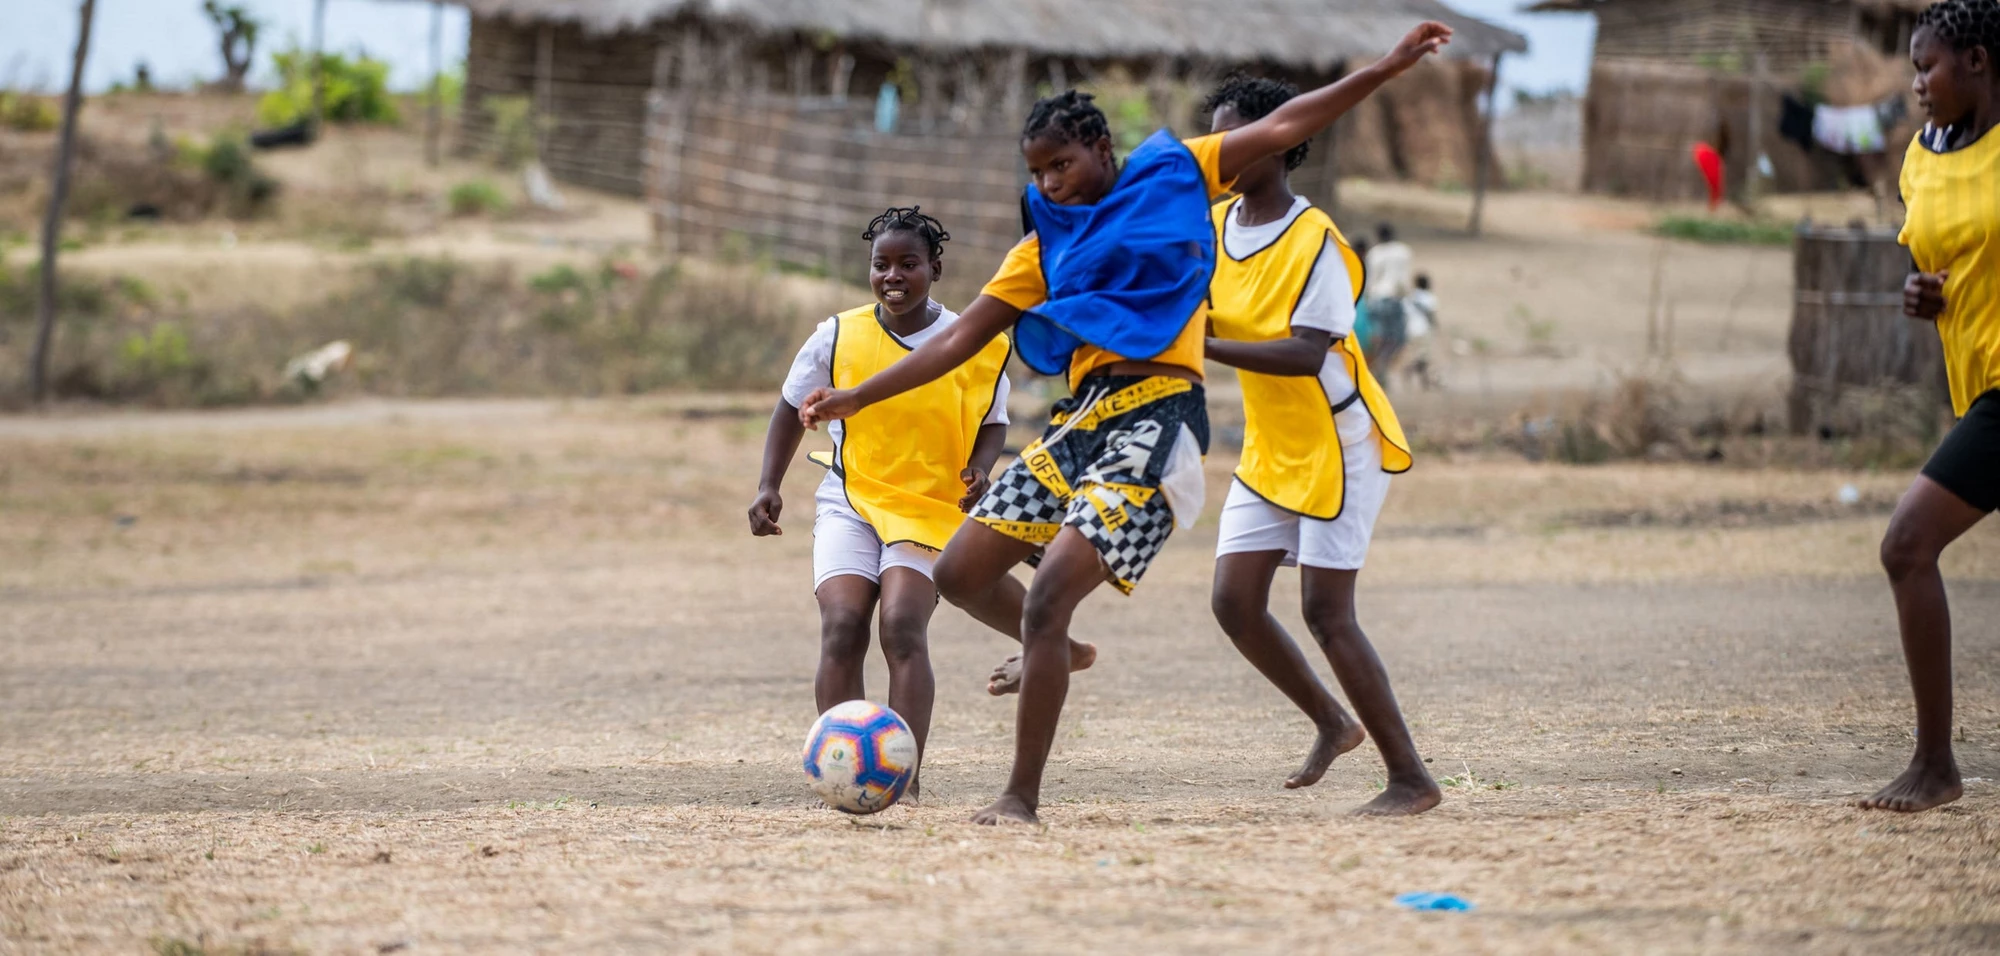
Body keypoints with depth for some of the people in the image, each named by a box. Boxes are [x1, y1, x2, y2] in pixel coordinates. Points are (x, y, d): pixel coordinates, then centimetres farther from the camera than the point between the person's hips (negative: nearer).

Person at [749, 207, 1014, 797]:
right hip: (849, 502, 1)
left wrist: (979, 468, -11)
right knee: (842, 626, -19)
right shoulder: (838, 337, 0)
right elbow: (793, 409, 13)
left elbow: (991, 423, 10)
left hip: (933, 508, -1)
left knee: (902, 626, -22)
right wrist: (769, 486, 4)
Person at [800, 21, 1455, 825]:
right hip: (1078, 423, 6)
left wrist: (1388, 68, 3)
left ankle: (1022, 798, -13)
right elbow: (960, 339, 16)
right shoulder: (1042, 249, 16)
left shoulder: (1173, 177, 6)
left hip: (1156, 424, -6)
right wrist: (858, 398, 11)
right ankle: (1052, 654, 36)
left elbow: (1284, 127, 7)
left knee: (1049, 597, -17)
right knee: (960, 576, 4)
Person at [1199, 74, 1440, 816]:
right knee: (1234, 601, 1)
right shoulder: (1214, 228, 3)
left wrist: (1205, 347, -37)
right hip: (1269, 448, 8)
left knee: (1325, 612, -12)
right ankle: (1332, 723, 23)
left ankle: (1410, 778, -3)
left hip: (1337, 443, -8)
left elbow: (1307, 351, -30)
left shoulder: (1315, 240, -20)